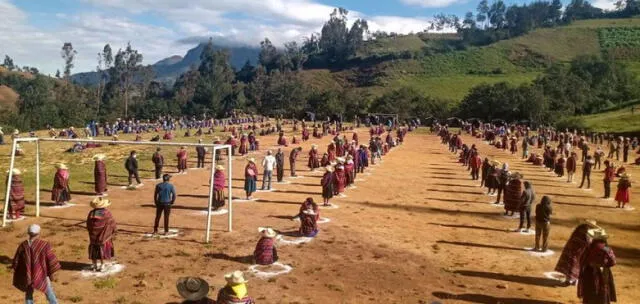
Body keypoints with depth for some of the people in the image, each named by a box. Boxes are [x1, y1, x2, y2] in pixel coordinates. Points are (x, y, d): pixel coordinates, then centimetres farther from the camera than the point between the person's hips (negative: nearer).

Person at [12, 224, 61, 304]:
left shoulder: (23, 245, -9)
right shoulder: (45, 245, -18)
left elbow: (16, 261, 2)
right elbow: (51, 260, -12)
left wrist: (18, 274, 19)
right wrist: (52, 273, 2)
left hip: (27, 276, 3)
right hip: (41, 275, -3)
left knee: (28, 294, 21)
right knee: (50, 294, 13)